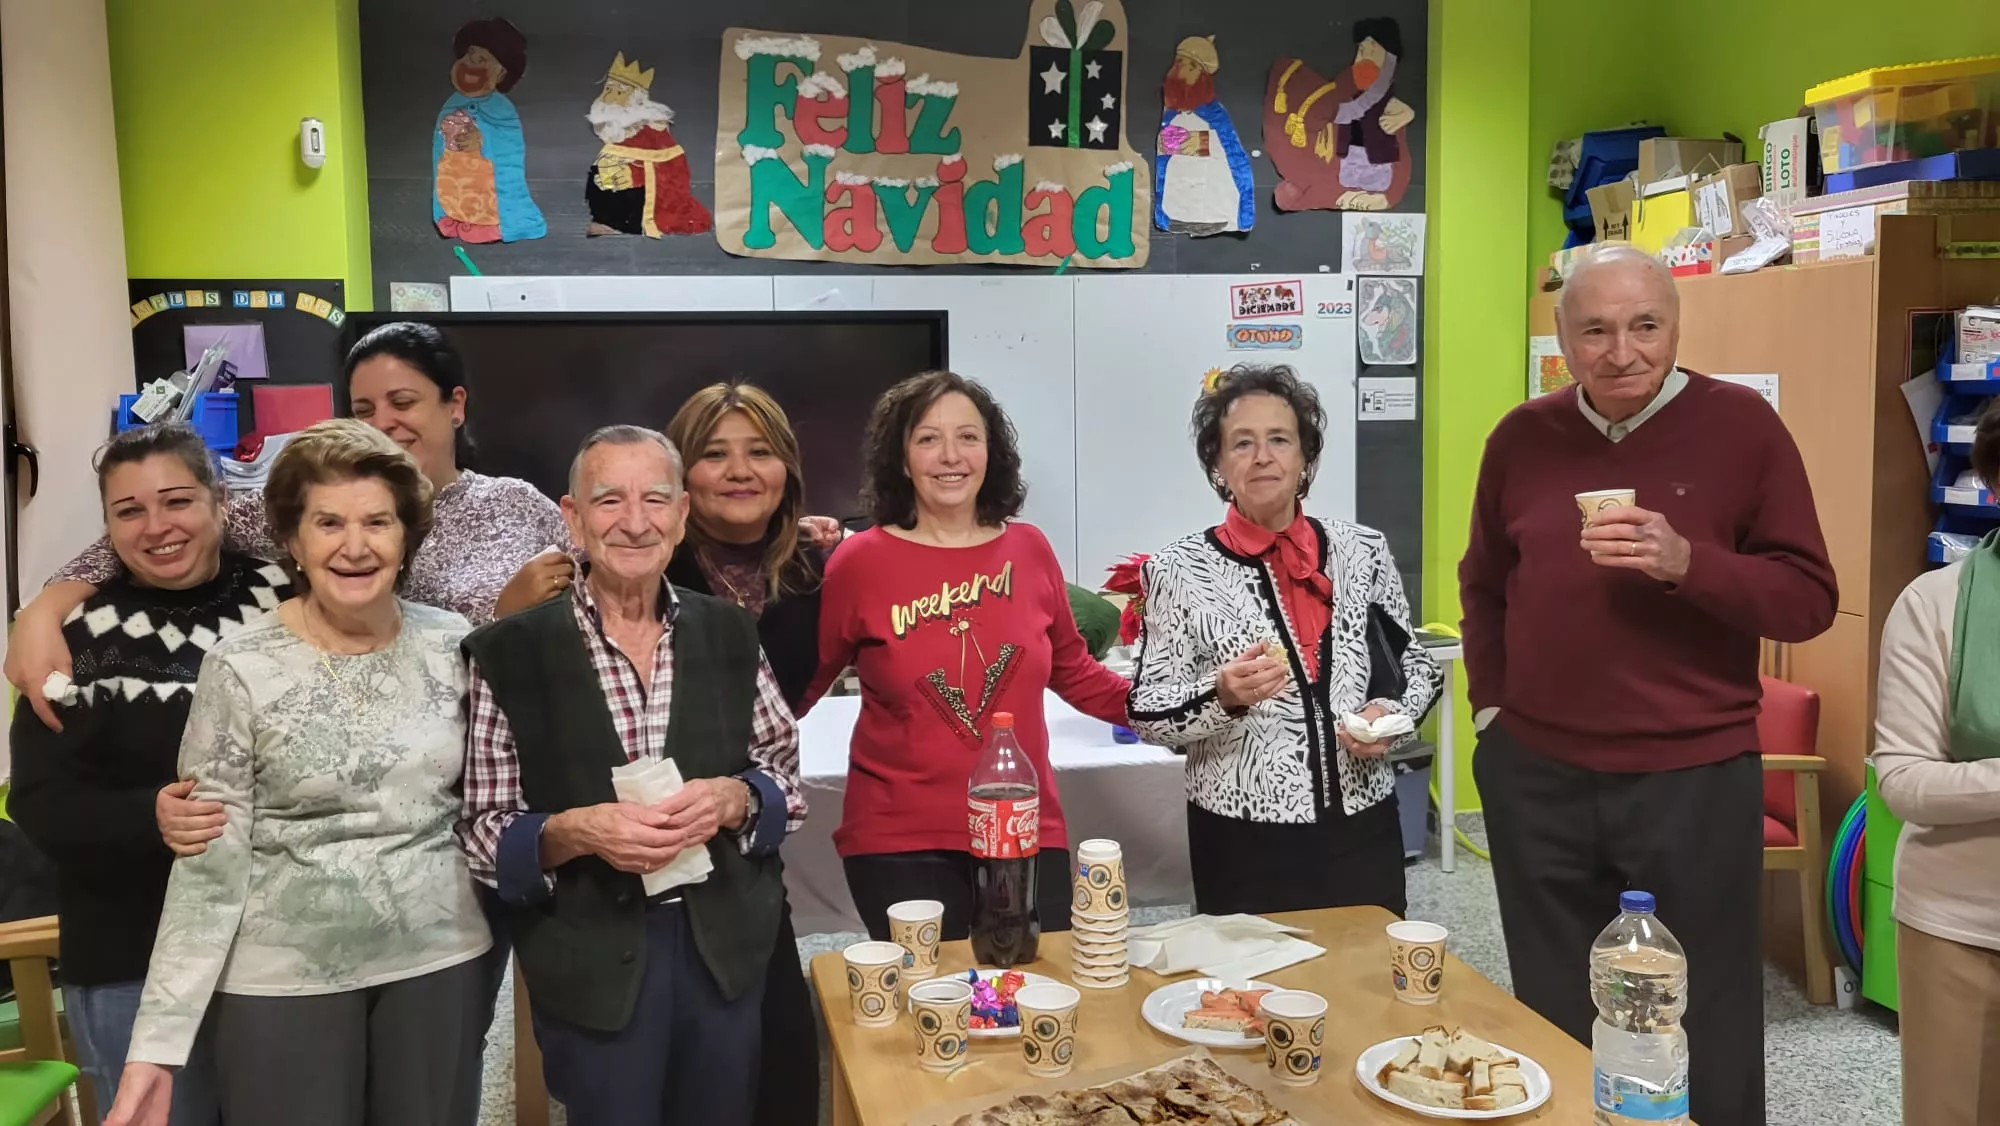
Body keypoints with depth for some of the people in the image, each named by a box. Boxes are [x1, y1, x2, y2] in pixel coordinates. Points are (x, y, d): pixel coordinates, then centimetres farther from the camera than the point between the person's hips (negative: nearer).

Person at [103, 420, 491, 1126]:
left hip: (440, 960, 3)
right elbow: (209, 864, -8)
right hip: (284, 977, -2)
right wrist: (157, 1043, -11)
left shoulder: (454, 644, -2)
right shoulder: (241, 668, -9)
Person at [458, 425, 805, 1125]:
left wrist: (733, 798, -14)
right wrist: (574, 831, -23)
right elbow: (483, 832, -5)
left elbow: (787, 778, 7)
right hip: (590, 962, -3)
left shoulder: (729, 633, 1)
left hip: (726, 947, 3)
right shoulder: (511, 653, -7)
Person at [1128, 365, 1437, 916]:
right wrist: (1223, 697, -22)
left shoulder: (1363, 550, 2)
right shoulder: (1180, 569, -6)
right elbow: (1147, 713, -5)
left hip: (1361, 826, 3)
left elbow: (1414, 664, 13)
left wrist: (1391, 714, -7)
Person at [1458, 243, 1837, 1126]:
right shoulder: (1522, 437, 4)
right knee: (1554, 1026, 16)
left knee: (1706, 1032, 8)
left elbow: (1810, 600, -7)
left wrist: (1687, 563, -23)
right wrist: (1489, 699, 8)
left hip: (1694, 776, -3)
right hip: (1535, 774, 3)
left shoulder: (1741, 425, -6)